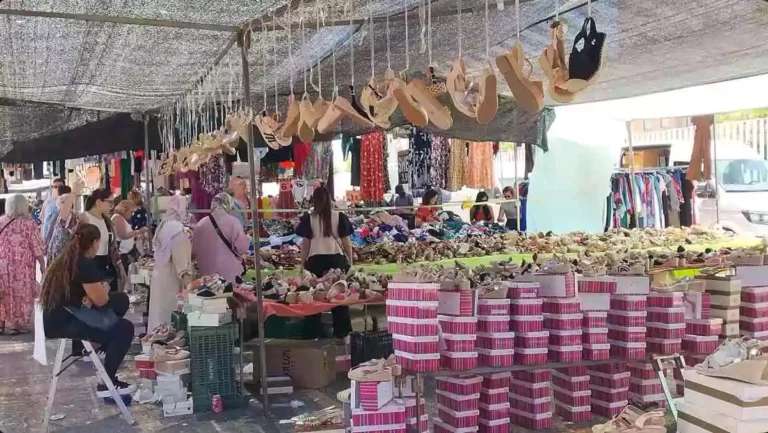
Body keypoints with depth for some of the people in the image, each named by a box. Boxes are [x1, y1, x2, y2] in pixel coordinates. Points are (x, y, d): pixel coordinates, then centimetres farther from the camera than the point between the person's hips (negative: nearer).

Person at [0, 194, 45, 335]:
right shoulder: (29, 224, -10)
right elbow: (37, 248, -9)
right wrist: (42, 265, 1)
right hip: (22, 266, -4)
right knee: (21, 294, 5)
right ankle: (18, 324, 10)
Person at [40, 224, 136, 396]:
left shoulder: (66, 258, 10)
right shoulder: (85, 264, -18)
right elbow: (100, 300, -14)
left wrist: (88, 297, -3)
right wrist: (104, 288, 8)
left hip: (57, 318, 9)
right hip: (62, 323, -9)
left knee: (121, 300, 10)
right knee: (125, 328, -8)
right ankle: (107, 384, -3)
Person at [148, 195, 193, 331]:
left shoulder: (163, 226, 10)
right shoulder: (177, 228, -18)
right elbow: (180, 257, -22)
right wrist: (186, 277, -21)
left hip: (160, 275, 9)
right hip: (171, 278, -9)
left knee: (161, 312, 14)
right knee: (171, 314, -3)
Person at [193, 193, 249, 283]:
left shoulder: (201, 224, 1)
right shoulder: (233, 222, -11)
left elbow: (194, 250, 10)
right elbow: (241, 248, -15)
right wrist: (247, 239, 5)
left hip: (207, 273, 4)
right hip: (229, 273, -4)